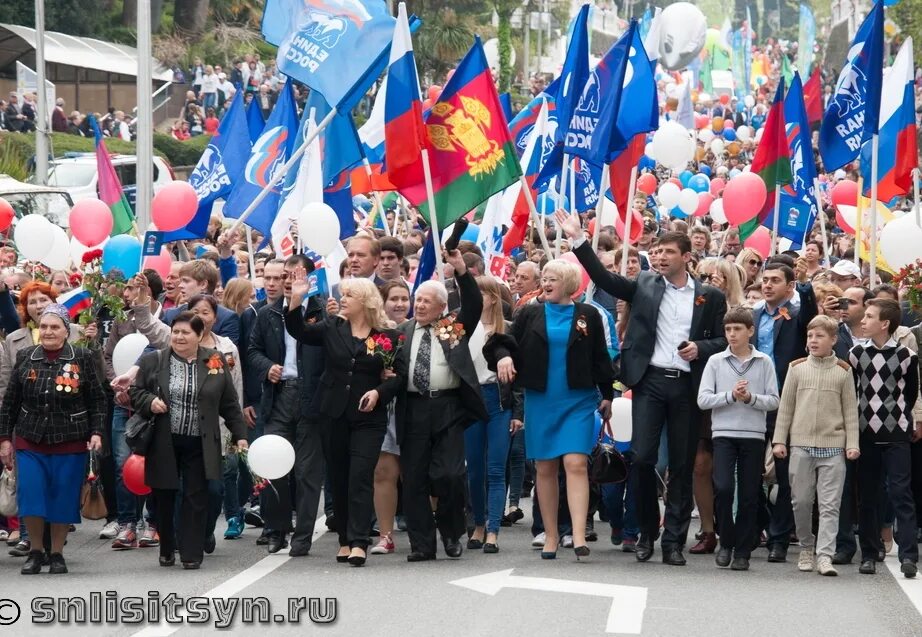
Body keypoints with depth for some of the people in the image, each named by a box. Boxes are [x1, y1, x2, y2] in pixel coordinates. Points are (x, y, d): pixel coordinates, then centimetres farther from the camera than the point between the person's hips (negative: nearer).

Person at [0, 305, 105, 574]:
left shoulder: (83, 359, 0)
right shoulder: (25, 358, 5)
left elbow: (97, 400, 2)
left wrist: (96, 433, -8)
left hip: (70, 442, -1)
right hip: (30, 440, 1)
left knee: (63, 499, 2)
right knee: (30, 495, -7)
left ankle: (57, 554, 16)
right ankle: (35, 552, 10)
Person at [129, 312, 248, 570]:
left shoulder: (216, 362, 6)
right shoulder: (153, 361, 3)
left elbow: (229, 404, 10)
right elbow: (135, 392, 7)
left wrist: (240, 435, 7)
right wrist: (150, 402, -13)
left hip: (200, 445, 0)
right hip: (163, 444, 0)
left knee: (196, 498, -3)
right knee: (164, 499, 6)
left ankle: (191, 553, 2)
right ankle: (166, 551, 22)